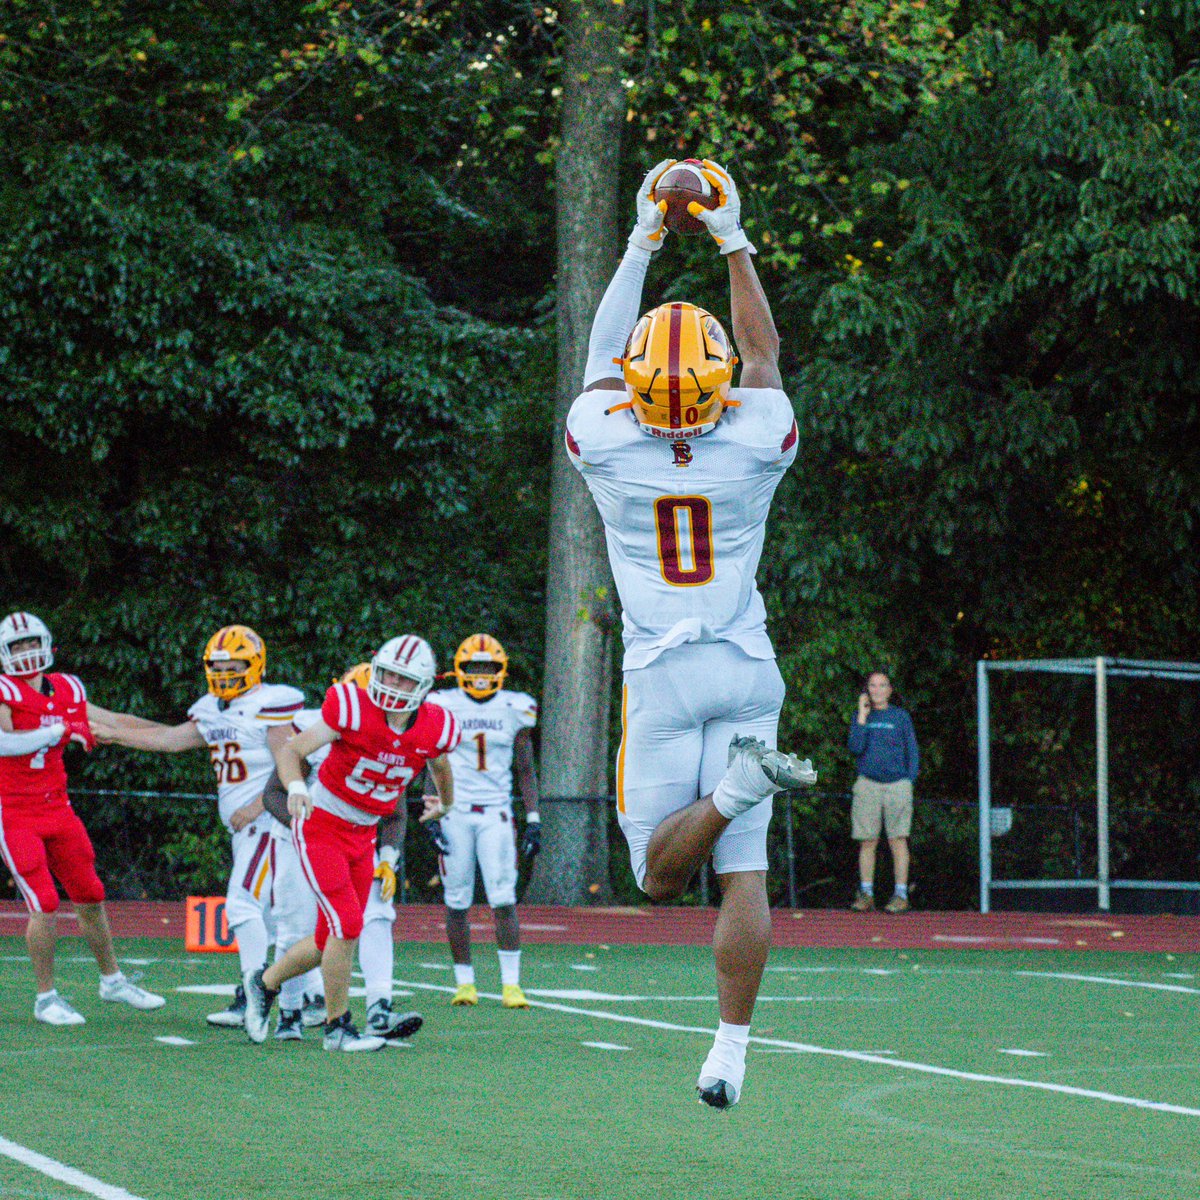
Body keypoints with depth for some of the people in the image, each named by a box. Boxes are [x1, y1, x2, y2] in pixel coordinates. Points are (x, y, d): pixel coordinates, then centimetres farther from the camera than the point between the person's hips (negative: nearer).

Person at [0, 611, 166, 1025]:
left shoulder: (65, 691, 6)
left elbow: (113, 723, 18)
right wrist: (61, 731, -32)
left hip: (58, 810, 6)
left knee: (91, 898, 13)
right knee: (45, 905, -11)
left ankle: (112, 980, 32)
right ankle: (46, 998, 4)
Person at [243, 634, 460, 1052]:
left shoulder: (432, 728, -7)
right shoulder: (353, 710, -21)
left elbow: (439, 763, 19)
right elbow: (291, 750, -17)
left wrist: (445, 802, 36)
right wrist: (296, 787, -37)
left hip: (361, 837, 6)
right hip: (319, 826, -6)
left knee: (331, 941, 8)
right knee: (347, 925, -15)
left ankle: (264, 984, 33)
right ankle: (338, 1026, 1)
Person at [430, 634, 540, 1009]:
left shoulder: (514, 709, 6)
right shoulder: (444, 707, 2)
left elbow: (526, 770, 11)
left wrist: (533, 819, 5)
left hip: (496, 812, 0)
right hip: (455, 810, 0)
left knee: (504, 900, -9)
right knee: (457, 902, 1)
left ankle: (511, 984, -7)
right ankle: (464, 982, 10)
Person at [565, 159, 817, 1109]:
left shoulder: (606, 447, -7)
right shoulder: (756, 445, -6)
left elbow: (604, 357, 12)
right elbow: (763, 354, 13)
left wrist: (642, 246, 19)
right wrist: (734, 245, 19)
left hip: (662, 674, -1)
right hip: (746, 669, 1)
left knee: (661, 876, 1)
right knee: (744, 871, 1)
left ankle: (736, 785, -29)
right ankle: (731, 1051, -6)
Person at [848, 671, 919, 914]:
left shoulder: (901, 716, 7)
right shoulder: (860, 717, 10)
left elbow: (913, 753, 9)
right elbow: (855, 747, -5)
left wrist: (909, 784, -1)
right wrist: (863, 716, -7)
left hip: (897, 785, -2)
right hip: (868, 784, 2)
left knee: (897, 840, -3)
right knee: (867, 841, 1)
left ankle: (901, 896, -1)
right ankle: (866, 894, 7)